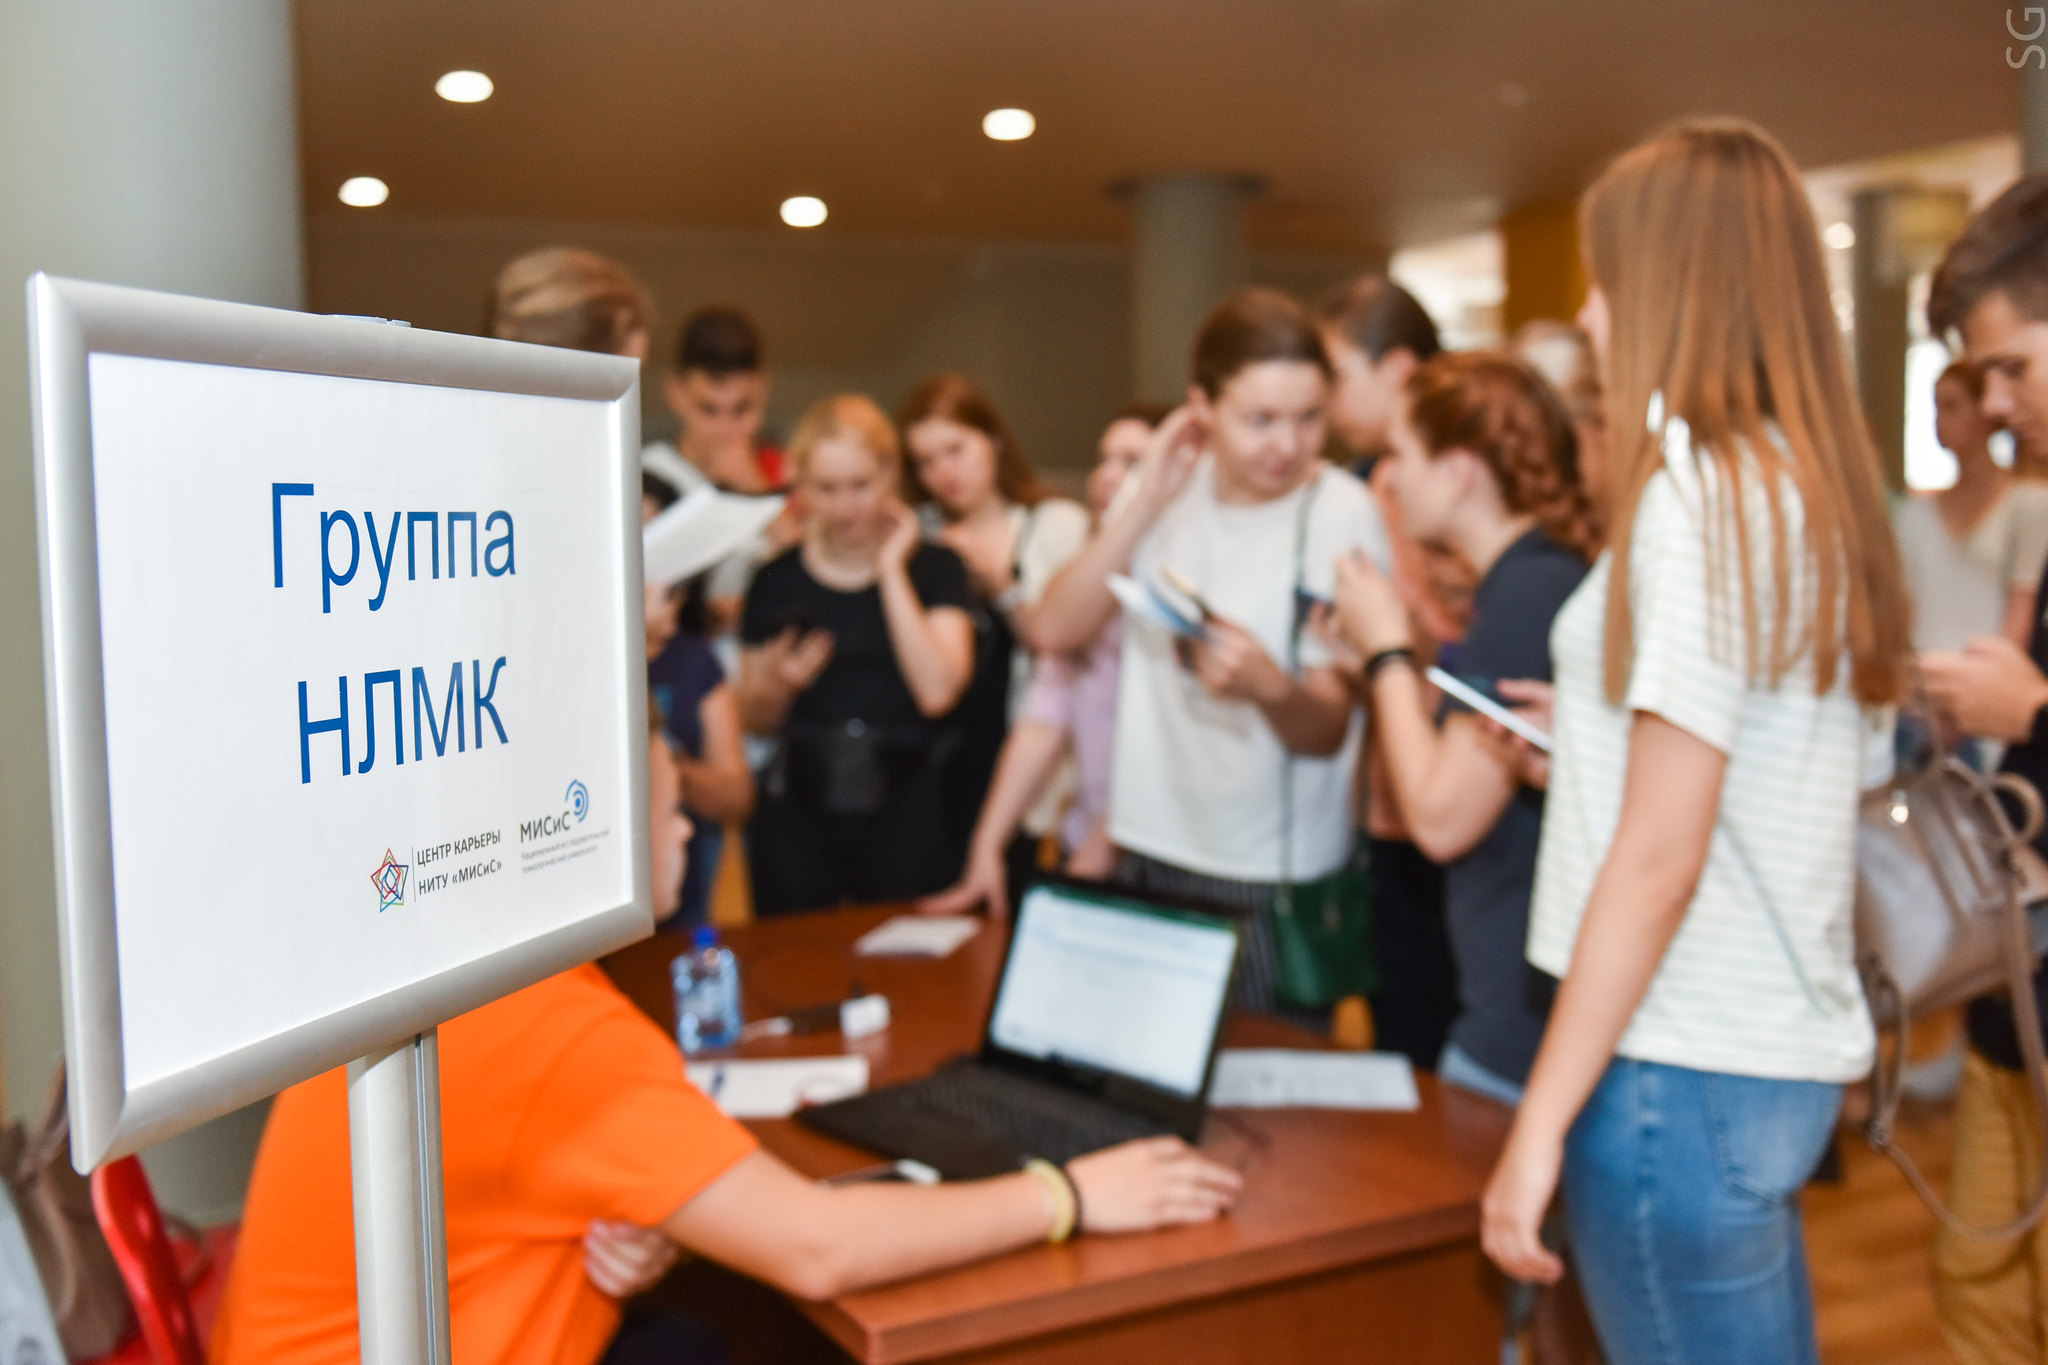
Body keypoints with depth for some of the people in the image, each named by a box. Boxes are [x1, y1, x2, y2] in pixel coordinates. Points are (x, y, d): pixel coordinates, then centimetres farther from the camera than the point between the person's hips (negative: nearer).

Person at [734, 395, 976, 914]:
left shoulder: (935, 569, 1)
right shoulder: (777, 582, 5)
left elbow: (936, 691, -15)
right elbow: (754, 720, 12)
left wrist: (891, 571, -10)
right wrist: (776, 685, -10)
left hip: (905, 815, -1)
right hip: (797, 818, 2)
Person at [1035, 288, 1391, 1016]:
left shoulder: (1342, 513, -10)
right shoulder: (1166, 486, 3)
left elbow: (1328, 732, -12)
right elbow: (1057, 630, -6)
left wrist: (1269, 685, -34)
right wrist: (1147, 503, -13)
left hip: (1271, 878, -4)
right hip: (1147, 852, 4)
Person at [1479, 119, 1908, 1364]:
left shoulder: (1700, 491, -15)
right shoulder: (1819, 492, 10)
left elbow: (1657, 855, -19)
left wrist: (1541, 1123, -16)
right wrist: (1599, 735, 22)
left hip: (1687, 1071, -9)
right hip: (1789, 1058, 9)